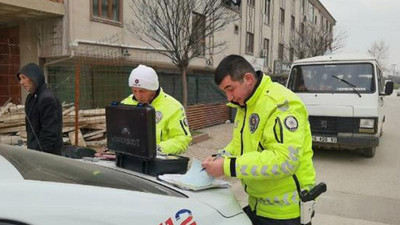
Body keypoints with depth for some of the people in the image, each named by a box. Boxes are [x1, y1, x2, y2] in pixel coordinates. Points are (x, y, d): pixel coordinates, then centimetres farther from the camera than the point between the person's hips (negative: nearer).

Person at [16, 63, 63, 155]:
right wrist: (30, 147, 15)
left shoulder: (47, 99, -20)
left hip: (46, 154, -9)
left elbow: (50, 133, -22)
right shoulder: (31, 98, 10)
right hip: (34, 151, 9)